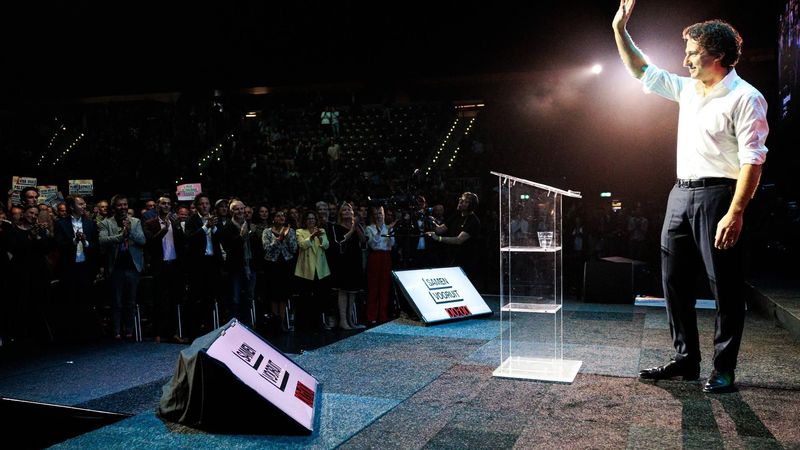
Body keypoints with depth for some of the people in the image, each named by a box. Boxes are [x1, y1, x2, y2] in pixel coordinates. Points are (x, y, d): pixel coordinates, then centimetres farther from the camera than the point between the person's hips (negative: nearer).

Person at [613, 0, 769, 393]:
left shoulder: (744, 98, -8)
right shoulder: (688, 89, 14)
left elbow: (753, 159, -14)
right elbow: (642, 72, 23)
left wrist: (736, 213, -22)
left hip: (716, 195, -8)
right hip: (681, 194, 8)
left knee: (725, 287, 0)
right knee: (674, 281, 9)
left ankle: (723, 369, 10)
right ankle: (686, 360, 19)